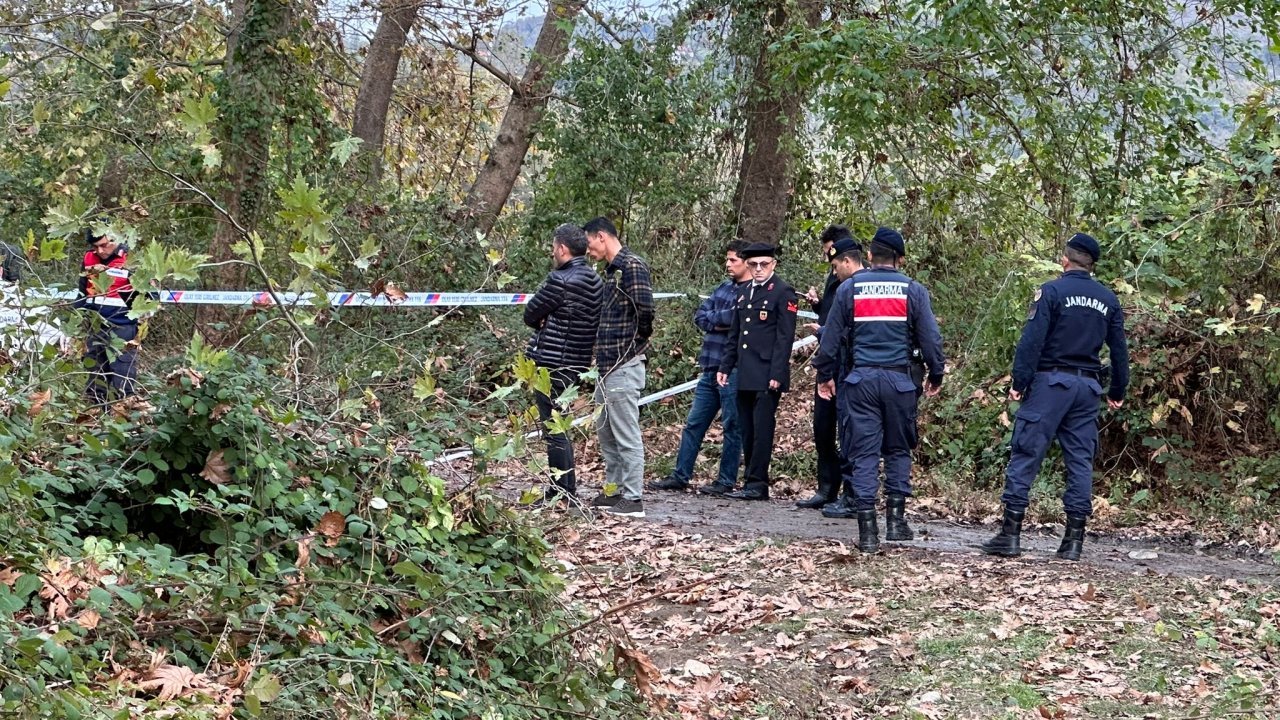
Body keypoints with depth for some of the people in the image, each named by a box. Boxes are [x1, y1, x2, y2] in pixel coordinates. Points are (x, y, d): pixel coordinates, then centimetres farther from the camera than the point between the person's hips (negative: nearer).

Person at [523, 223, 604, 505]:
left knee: (553, 430, -2)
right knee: (560, 428, 18)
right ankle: (567, 490, 23)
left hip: (551, 365, -9)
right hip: (577, 363, 9)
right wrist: (555, 325, 3)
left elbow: (530, 315, -10)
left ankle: (560, 494, 1)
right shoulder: (596, 281, 9)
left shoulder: (560, 280, -18)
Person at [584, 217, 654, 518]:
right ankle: (613, 490, 25)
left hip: (624, 366, -10)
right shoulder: (612, 269, 18)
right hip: (608, 366, 10)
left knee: (627, 435, -7)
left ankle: (633, 499, -4)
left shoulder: (632, 266, -13)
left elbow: (645, 308, -22)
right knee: (606, 432, 16)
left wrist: (639, 342, -7)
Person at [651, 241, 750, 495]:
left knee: (732, 426, 1)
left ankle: (727, 481, 9)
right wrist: (724, 322, -8)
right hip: (711, 368, 8)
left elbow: (740, 317, -24)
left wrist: (714, 318, -6)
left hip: (733, 370, -8)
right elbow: (700, 316, 10)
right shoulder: (723, 288, 15)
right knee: (694, 423, 10)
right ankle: (680, 476, 16)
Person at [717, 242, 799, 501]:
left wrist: (777, 375, -15)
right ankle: (755, 484, 11)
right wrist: (725, 367, 15)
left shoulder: (783, 292, -4)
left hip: (767, 376, -7)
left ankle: (755, 484, -6)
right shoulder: (743, 291, 17)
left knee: (762, 429, -7)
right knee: (748, 431, 7)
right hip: (745, 376, 7)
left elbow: (785, 337, -10)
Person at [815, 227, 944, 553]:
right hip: (898, 380, 0)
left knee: (864, 453, 1)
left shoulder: (849, 289, 3)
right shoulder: (913, 291, 1)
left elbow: (832, 337, 6)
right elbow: (930, 339, 2)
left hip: (860, 380, 0)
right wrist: (935, 376, 15)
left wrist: (825, 375, 17)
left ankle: (867, 530, -3)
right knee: (898, 450, 15)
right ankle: (896, 519, 10)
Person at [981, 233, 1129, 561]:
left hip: (1051, 382, -5)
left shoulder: (1051, 292, -5)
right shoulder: (1108, 300, 11)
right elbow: (1119, 349, 14)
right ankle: (1074, 539, 6)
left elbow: (1032, 340, -13)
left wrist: (1019, 382, -12)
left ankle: (1011, 533, -6)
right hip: (1088, 386, 5)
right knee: (1081, 460, 8)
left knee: (1026, 454, -2)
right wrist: (1117, 392, 21)